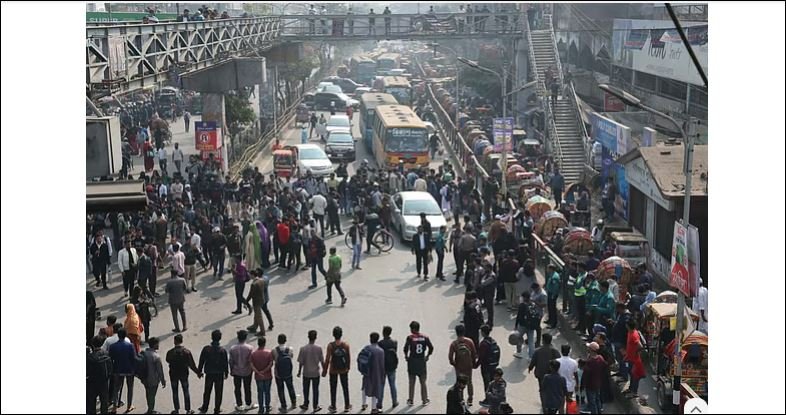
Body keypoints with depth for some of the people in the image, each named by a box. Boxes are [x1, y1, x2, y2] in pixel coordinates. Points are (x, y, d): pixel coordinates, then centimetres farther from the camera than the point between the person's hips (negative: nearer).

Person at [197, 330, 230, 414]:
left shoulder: (206, 349, -14)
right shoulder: (223, 350, -15)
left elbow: (201, 361, -4)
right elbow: (225, 363, -7)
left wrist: (199, 371, 10)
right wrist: (226, 373, 7)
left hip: (209, 373, 1)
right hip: (219, 374, -1)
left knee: (207, 391, 18)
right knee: (218, 392, 13)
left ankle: (204, 408, 28)